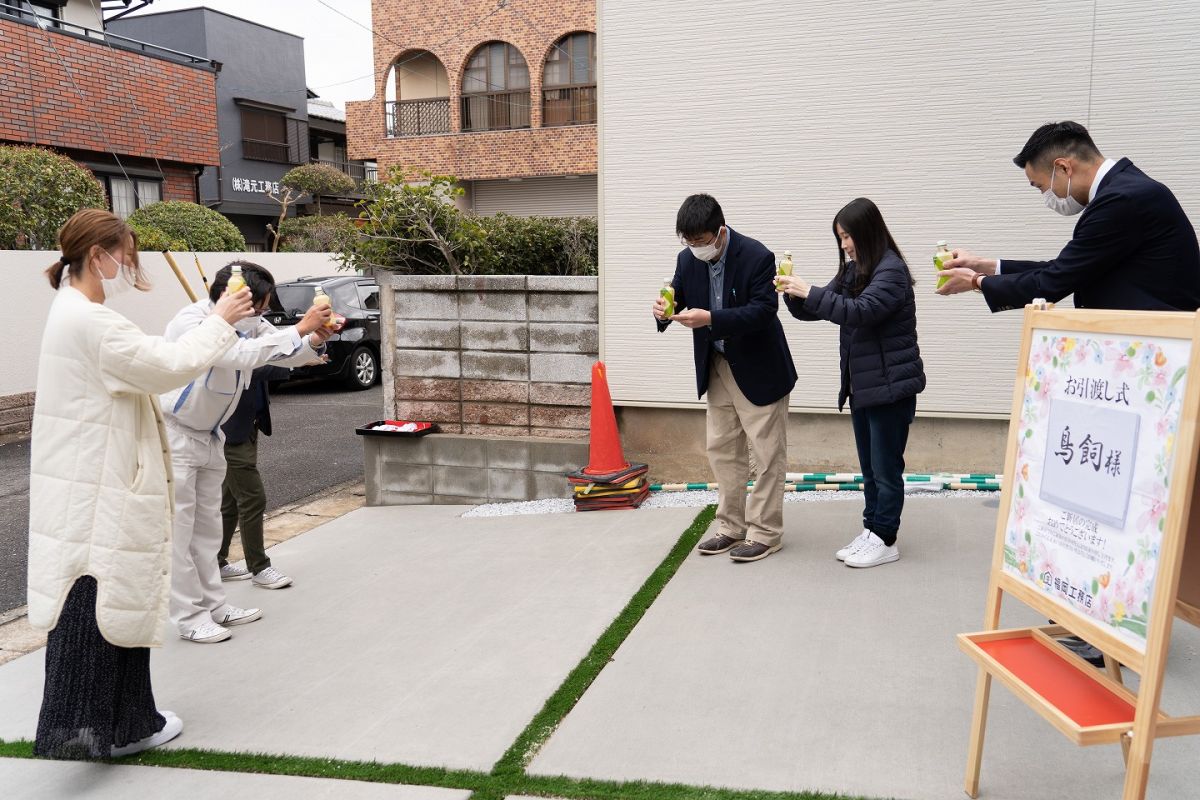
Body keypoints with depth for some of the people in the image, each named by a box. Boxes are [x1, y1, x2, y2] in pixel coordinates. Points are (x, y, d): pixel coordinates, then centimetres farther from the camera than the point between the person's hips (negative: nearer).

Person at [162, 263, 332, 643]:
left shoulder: (247, 323, -3)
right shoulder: (191, 323, -27)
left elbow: (287, 353, -1)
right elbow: (240, 355, -41)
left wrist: (314, 341, -23)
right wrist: (300, 328, -40)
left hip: (209, 435, 8)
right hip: (174, 436, -8)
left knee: (207, 525, 14)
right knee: (179, 529, -2)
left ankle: (213, 605, 23)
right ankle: (189, 617, 7)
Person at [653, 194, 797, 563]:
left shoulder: (757, 257, -21)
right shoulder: (688, 259, -4)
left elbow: (763, 310, -26)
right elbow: (678, 294, 5)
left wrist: (710, 319, -37)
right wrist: (664, 309, -21)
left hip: (758, 369, -6)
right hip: (717, 367, 7)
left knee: (767, 452, 1)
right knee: (722, 449, 12)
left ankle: (765, 532, 11)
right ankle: (732, 527, 24)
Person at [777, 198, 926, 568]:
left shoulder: (891, 270, -14)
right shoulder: (852, 271, 10)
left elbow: (861, 312, -27)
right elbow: (814, 310, 12)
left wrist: (809, 292, -27)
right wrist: (795, 295, -8)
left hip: (890, 385, -8)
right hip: (861, 384, 8)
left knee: (886, 468, 0)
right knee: (869, 467, 14)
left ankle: (885, 540, 10)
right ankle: (871, 532, 24)